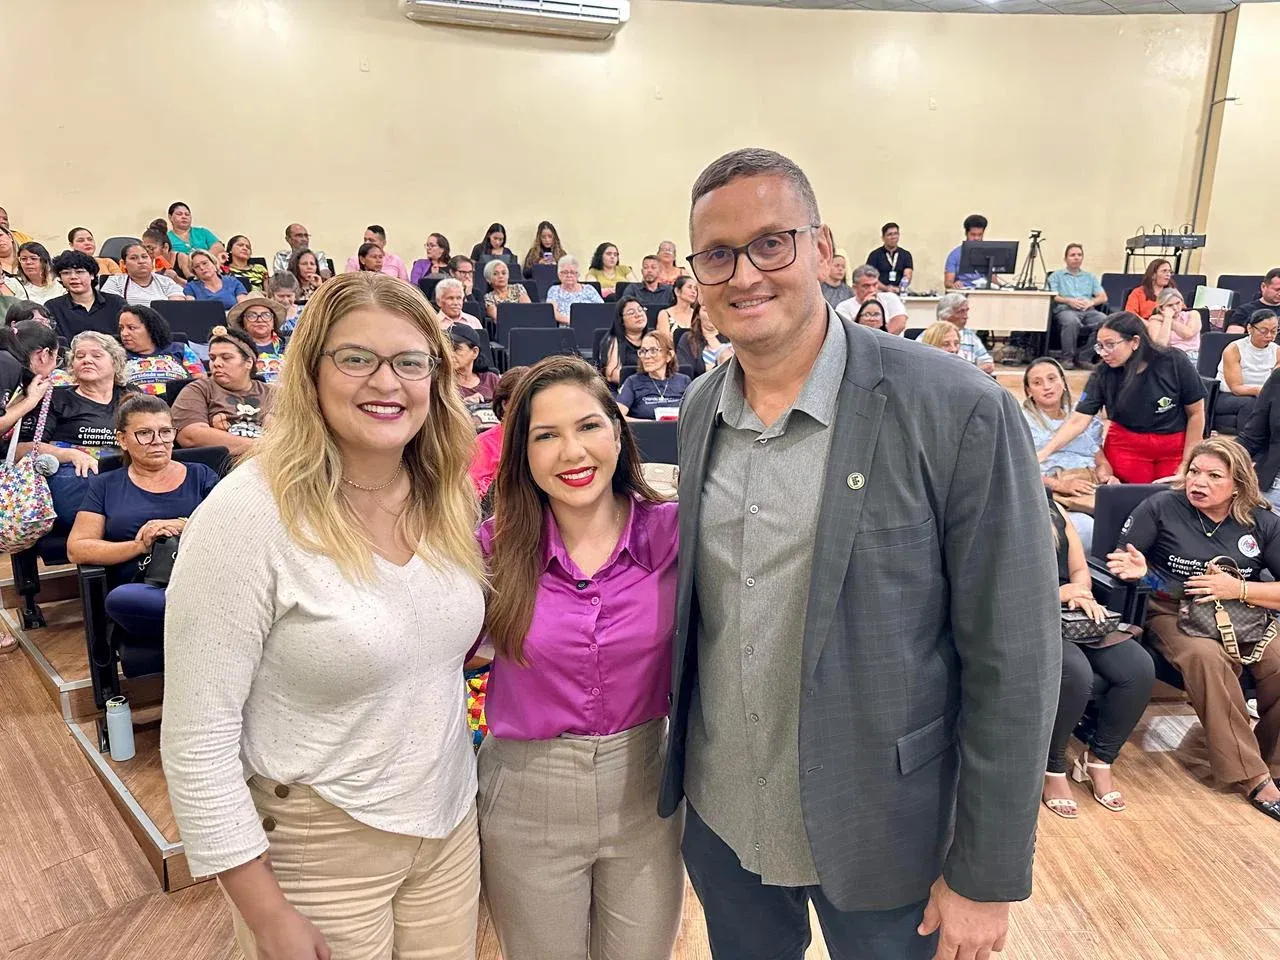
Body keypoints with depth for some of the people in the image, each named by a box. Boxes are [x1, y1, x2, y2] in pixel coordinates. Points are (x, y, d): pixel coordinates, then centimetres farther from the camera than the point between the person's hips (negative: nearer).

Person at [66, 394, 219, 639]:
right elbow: (76, 549, 10)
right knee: (120, 599, -38)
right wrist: (139, 546, -5)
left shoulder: (200, 476, 21)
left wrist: (184, 526, -8)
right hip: (142, 589, 2)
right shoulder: (105, 486, 22)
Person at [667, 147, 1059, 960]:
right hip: (718, 816, 5)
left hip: (883, 836, -4)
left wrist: (988, 875, -10)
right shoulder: (700, 408, -2)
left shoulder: (962, 413, -19)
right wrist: (681, 762, 12)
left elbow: (1012, 662, -15)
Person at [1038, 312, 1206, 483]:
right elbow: (1078, 421, -16)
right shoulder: (1102, 375, -13)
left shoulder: (1175, 363, -15)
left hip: (1175, 448, -1)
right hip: (1125, 448, 1)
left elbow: (1196, 414, -6)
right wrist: (1045, 452, -29)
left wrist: (1185, 464, -4)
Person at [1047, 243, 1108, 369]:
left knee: (1105, 320, -31)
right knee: (1071, 321, -41)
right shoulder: (1056, 276, 20)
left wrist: (1091, 302, -3)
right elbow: (1051, 297, 3)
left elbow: (1103, 297, 19)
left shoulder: (1090, 277, 29)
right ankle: (1067, 359, -26)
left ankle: (1083, 358, -24)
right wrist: (1069, 301, -14)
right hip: (1065, 310, -3)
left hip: (1088, 311, 3)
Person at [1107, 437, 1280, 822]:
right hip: (1173, 612, -3)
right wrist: (1136, 569, -23)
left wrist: (1238, 590, -14)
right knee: (1207, 657, -34)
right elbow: (1118, 562, 0)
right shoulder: (1162, 506, -5)